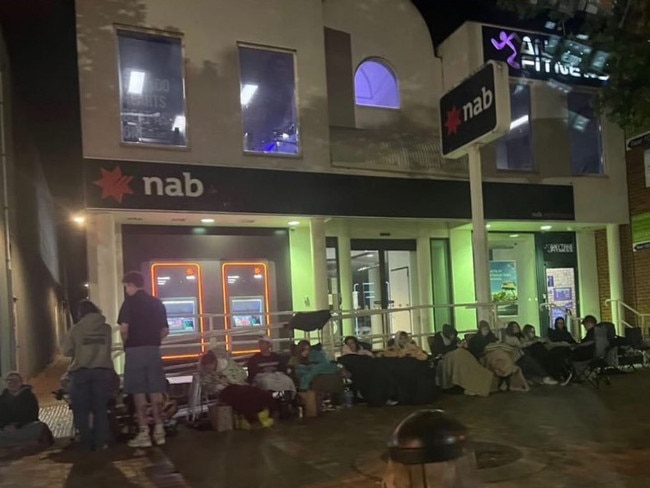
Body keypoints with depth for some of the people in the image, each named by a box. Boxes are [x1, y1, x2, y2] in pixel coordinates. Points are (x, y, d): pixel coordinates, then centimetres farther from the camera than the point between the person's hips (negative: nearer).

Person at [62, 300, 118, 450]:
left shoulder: (76, 329, -1)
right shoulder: (106, 328, 3)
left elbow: (66, 351, 3)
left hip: (81, 372, -2)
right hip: (102, 370, 2)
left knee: (81, 409, 9)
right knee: (100, 408, 10)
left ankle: (86, 442, 7)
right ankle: (101, 441, 7)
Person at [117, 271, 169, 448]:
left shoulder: (130, 302, -4)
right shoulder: (157, 302, 11)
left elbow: (124, 328, -13)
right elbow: (165, 330, 10)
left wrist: (126, 344, 3)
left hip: (135, 350, -5)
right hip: (154, 350, 5)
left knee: (139, 392, -1)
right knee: (156, 391, 7)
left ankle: (144, 434, 0)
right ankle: (159, 430, 10)